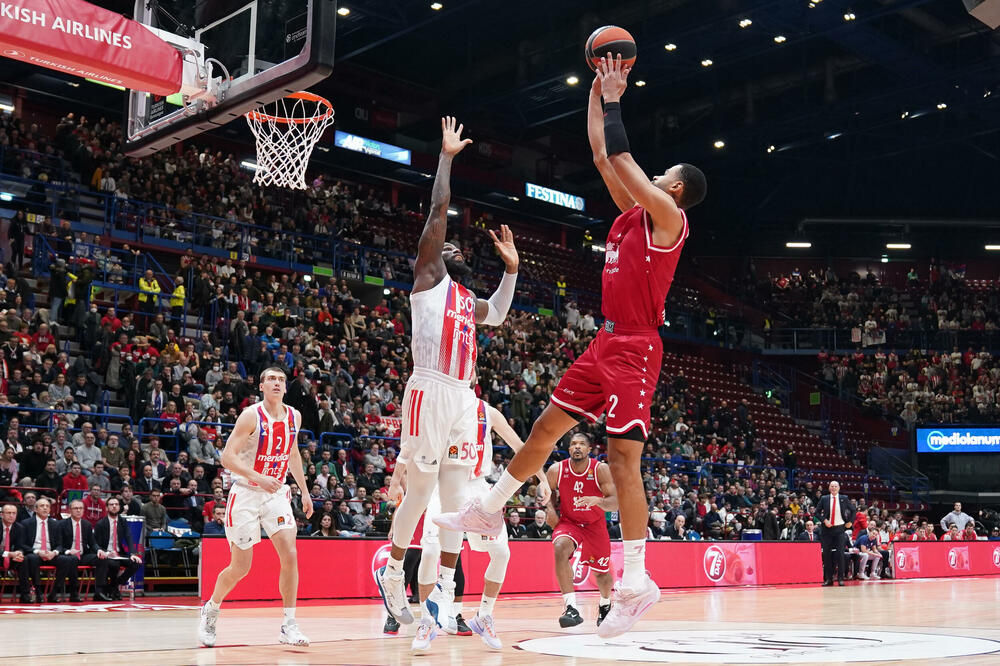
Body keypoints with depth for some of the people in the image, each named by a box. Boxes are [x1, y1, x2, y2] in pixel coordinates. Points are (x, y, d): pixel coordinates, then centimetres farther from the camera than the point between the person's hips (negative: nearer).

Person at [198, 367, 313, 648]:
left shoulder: (294, 417, 3)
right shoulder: (251, 416, -14)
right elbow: (227, 457, -18)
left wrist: (305, 491, 20)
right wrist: (258, 478, -30)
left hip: (276, 494, 4)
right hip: (246, 495, -4)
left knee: (290, 555, -13)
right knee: (240, 568, 2)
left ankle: (289, 625, -6)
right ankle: (210, 609, 30)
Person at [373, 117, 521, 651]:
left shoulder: (469, 302, 24)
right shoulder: (428, 278, 6)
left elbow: (497, 314, 42)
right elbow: (438, 211, 0)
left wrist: (511, 268, 30)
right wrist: (447, 156, 4)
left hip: (463, 399, 7)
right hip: (430, 393, -7)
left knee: (456, 498, 2)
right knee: (420, 491, -3)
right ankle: (391, 569, 19)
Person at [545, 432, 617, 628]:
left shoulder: (601, 469, -19)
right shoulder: (556, 470, -15)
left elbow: (615, 503, -24)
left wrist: (597, 500, -44)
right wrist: (550, 508, -13)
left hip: (595, 525, 1)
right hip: (568, 522, -1)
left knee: (602, 573, 11)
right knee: (560, 548, -34)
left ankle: (605, 604, 48)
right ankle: (571, 608, -36)